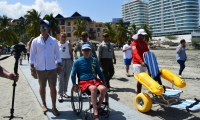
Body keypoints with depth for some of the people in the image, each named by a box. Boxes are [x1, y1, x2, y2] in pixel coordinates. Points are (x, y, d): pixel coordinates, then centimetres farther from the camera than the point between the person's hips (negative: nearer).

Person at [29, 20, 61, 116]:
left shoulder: (54, 41, 1)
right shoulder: (35, 41, -1)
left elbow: (57, 54, 5)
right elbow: (32, 56, 0)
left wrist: (59, 66, 3)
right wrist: (32, 69, -4)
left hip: (52, 68, 0)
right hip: (40, 69, 0)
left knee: (53, 88, 3)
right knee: (42, 87, 14)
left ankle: (54, 107, 15)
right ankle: (44, 104, 33)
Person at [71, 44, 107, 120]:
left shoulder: (94, 60, 10)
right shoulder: (78, 62, 0)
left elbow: (99, 71, 19)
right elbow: (73, 74, 5)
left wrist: (103, 81, 9)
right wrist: (75, 85, -4)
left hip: (94, 80, 4)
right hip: (84, 82, -3)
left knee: (103, 88, -29)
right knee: (93, 88, -37)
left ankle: (98, 107, -4)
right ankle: (95, 113, -29)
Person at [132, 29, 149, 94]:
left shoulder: (144, 43, 14)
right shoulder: (134, 43, -9)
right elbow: (136, 53, -24)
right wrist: (141, 62, -38)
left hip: (144, 63, 7)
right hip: (137, 63, -7)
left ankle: (139, 93, 19)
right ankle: (138, 94, 1)